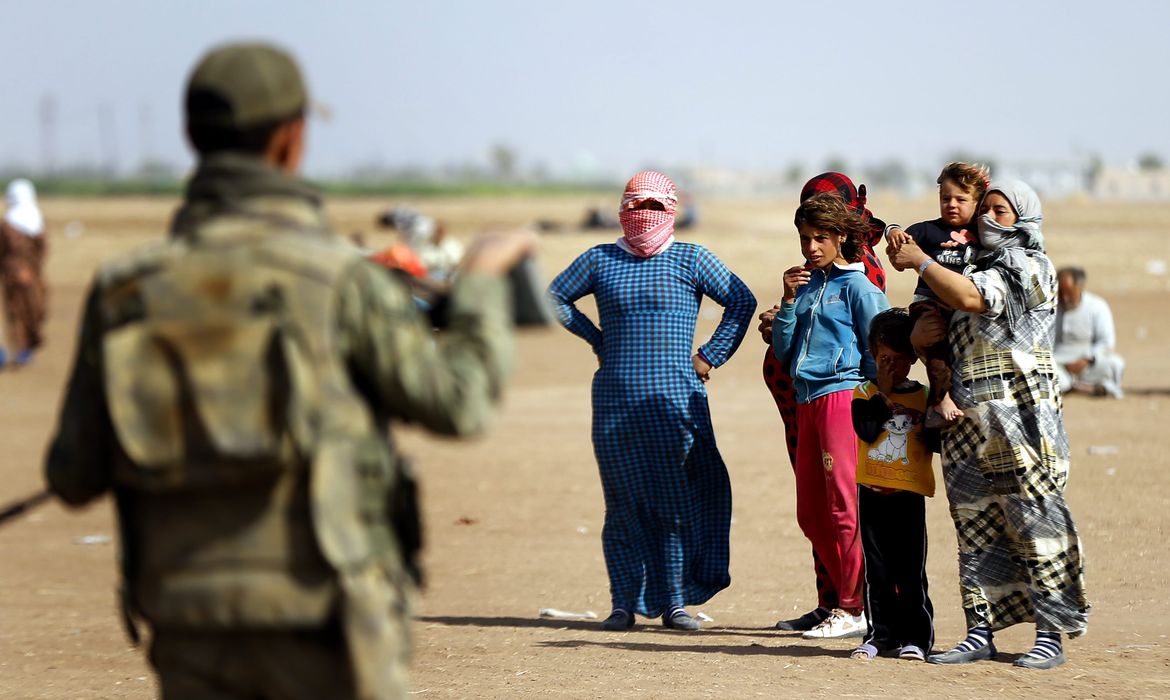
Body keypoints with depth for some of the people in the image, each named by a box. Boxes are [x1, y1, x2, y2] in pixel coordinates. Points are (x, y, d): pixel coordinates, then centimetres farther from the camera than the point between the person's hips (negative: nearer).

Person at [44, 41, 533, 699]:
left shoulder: (123, 289, 3)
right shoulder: (333, 274, -8)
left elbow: (76, 478, 5)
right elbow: (458, 402, -4)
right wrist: (483, 281, 12)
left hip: (196, 631, 4)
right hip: (317, 618, -3)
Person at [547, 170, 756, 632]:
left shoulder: (690, 260, 3)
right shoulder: (600, 260, 9)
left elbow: (742, 301, 4)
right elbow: (555, 297, 20)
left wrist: (711, 356, 0)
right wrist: (596, 339, 11)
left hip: (676, 400, -2)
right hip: (615, 401, 2)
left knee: (679, 499, -4)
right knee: (623, 502, 3)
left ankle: (674, 602, 1)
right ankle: (624, 603, 7)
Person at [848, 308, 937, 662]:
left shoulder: (924, 396, 5)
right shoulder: (865, 393, 4)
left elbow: (937, 442, 2)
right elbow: (866, 430, -12)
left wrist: (932, 428, -18)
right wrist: (884, 394, -11)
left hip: (909, 492, -1)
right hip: (872, 490, 1)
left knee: (911, 570, 0)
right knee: (877, 569, 4)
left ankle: (916, 636, 4)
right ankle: (881, 633, 10)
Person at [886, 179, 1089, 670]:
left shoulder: (1030, 267, -3)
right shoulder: (978, 267, 20)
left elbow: (970, 297, -16)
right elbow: (942, 320, 21)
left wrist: (920, 262, -5)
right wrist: (920, 331, -4)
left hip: (1020, 418, -7)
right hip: (969, 419, 7)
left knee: (1035, 520, -7)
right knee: (976, 528, 6)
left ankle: (1050, 636, -5)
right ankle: (980, 632, 9)